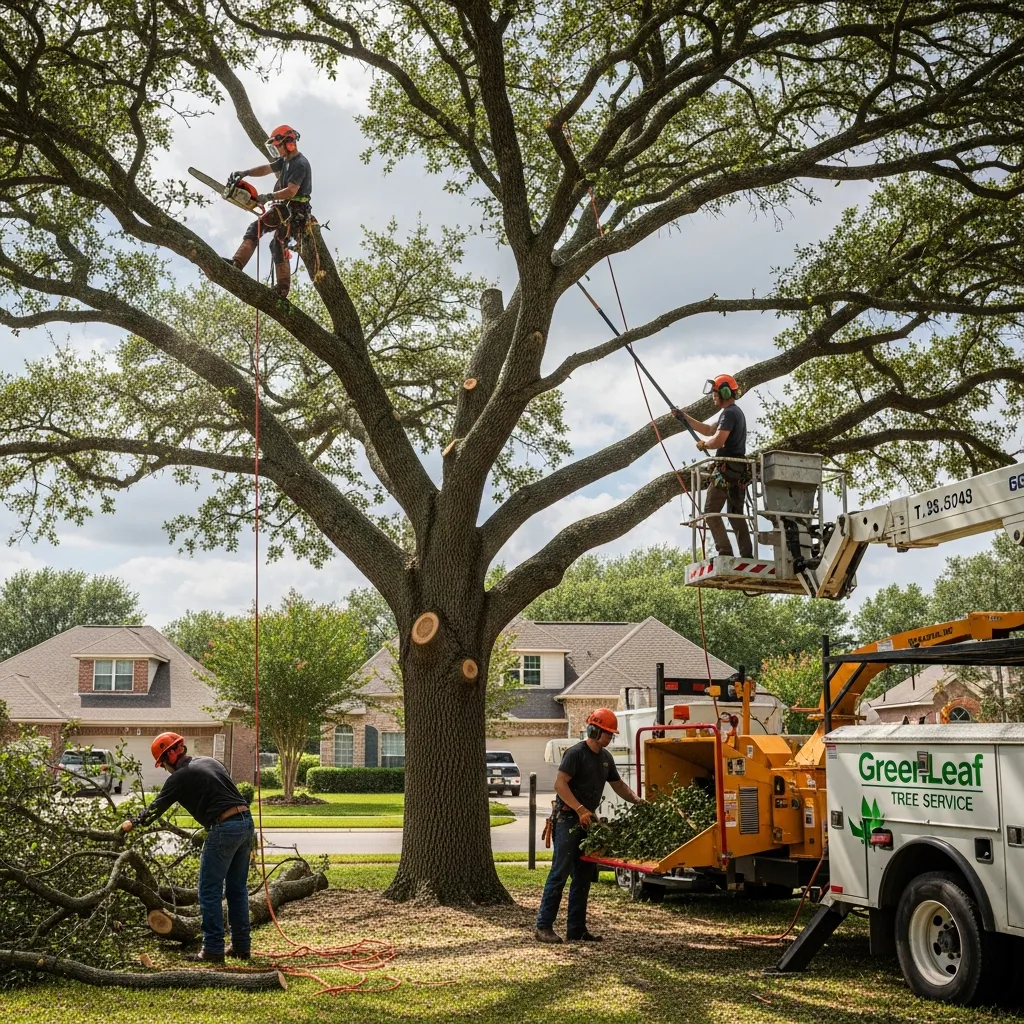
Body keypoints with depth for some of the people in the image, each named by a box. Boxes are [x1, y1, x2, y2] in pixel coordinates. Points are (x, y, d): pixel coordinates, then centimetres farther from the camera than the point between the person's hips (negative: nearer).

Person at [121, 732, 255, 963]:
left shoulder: (180, 777, -2)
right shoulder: (210, 762, 19)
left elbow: (156, 808, 7)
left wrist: (131, 823, 24)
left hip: (224, 829, -8)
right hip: (246, 822, 8)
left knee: (210, 892, 1)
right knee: (237, 889, 15)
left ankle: (213, 950, 1)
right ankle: (241, 947, 19)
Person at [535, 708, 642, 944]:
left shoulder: (605, 758, 14)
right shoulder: (576, 753, -12)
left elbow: (618, 785, 24)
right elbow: (560, 784, -18)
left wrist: (638, 801, 8)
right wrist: (580, 809, -23)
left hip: (588, 821, 9)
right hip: (568, 819, -9)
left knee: (583, 876, 8)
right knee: (560, 872, -10)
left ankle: (576, 928, 13)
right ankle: (543, 926, -8)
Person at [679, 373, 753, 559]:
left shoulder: (729, 413, -11)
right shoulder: (736, 412, 22)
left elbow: (718, 440, -23)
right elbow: (708, 430, 29)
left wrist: (703, 445, -3)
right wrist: (685, 417, 27)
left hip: (727, 468, -10)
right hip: (739, 471, 10)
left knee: (711, 510, -7)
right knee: (736, 513, 9)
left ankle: (725, 550, -16)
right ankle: (747, 555, 4)